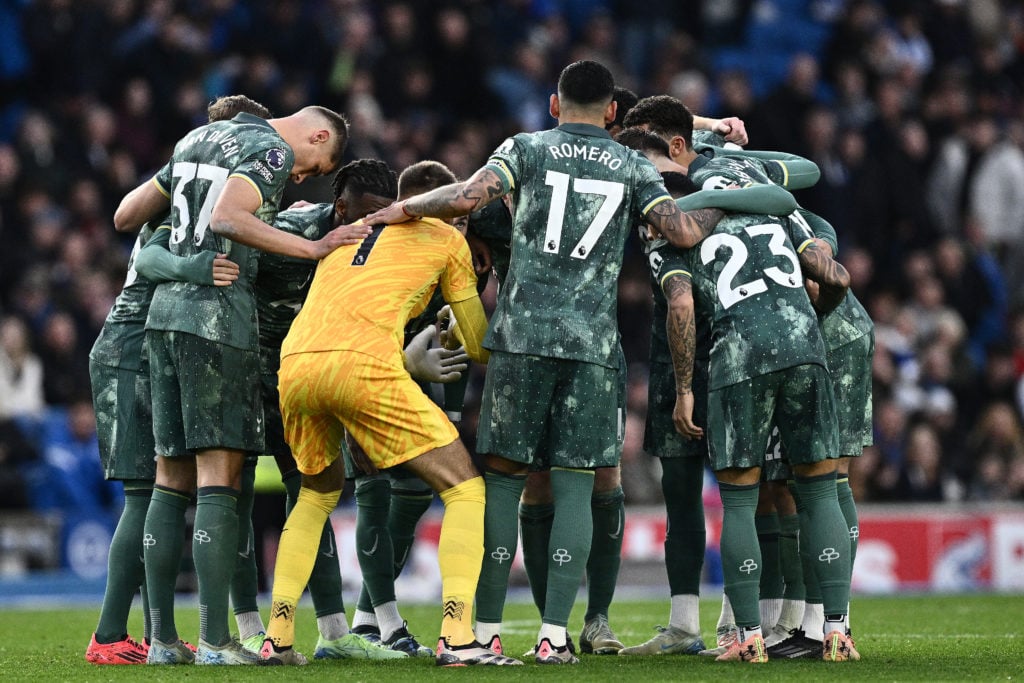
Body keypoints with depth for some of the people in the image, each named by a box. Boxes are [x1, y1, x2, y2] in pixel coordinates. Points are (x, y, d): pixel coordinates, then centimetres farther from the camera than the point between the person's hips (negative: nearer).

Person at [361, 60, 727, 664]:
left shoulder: (529, 149, 6)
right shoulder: (633, 167, 9)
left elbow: (468, 197, -9)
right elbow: (686, 233, -1)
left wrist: (402, 209, 4)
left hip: (523, 335, -1)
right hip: (593, 342, 1)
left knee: (502, 477, 6)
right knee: (575, 486, 2)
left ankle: (486, 631, 4)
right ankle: (554, 634, -4)